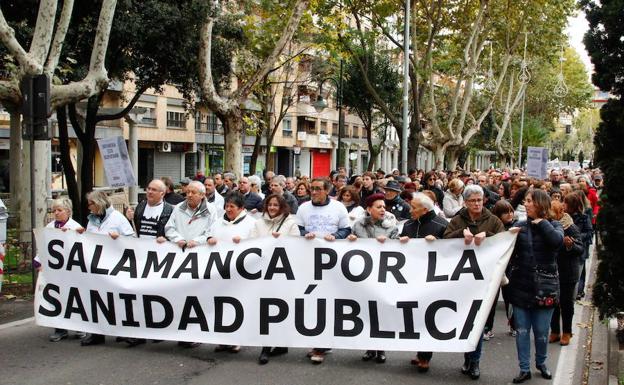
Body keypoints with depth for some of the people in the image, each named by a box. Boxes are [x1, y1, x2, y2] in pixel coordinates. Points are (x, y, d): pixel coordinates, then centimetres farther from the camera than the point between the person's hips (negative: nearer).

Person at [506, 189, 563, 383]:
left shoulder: (554, 226, 1)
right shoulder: (520, 226, 4)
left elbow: (557, 241, -22)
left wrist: (541, 222, -11)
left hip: (543, 287, -1)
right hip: (521, 286, 2)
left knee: (541, 332, 8)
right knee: (522, 331, 6)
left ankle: (541, 362, 32)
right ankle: (524, 369, 18)